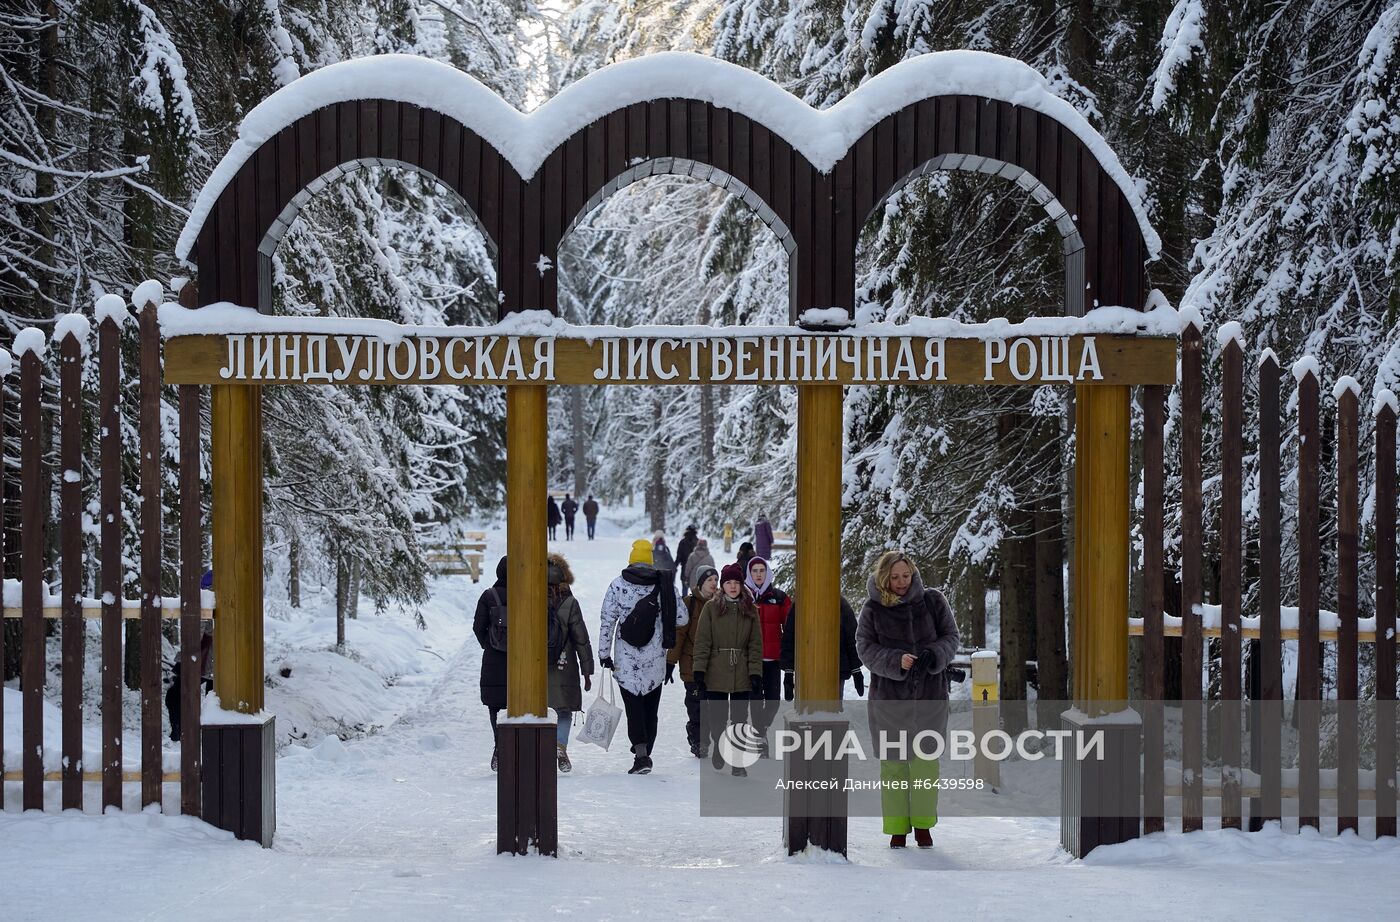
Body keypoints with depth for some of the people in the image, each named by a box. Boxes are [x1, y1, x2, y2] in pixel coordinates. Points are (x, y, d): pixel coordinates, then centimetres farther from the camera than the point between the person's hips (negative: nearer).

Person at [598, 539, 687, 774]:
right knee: (651, 709, 13)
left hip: (626, 662, -1)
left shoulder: (618, 585, -6)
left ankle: (641, 754, -14)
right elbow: (682, 618, -1)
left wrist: (604, 654, 3)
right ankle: (645, 756, 18)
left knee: (634, 707, 2)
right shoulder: (665, 584, -3)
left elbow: (607, 622, -5)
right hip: (655, 661, 1)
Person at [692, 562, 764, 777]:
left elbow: (755, 645, 5)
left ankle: (738, 761, 13)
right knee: (716, 718, 2)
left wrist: (756, 674, -3)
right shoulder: (711, 607, 1)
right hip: (716, 674, -1)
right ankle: (718, 745, 32)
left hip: (742, 675, 1)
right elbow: (702, 641, -2)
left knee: (739, 720, 4)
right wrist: (699, 670, -9)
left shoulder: (750, 610, 7)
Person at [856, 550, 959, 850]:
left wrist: (933, 655, -17)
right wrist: (896, 661, -21)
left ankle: (923, 825, 20)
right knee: (893, 763, 4)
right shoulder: (873, 608, -3)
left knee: (926, 762, 5)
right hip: (889, 697, -1)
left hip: (929, 694, 1)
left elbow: (950, 636, 4)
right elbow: (865, 647, -6)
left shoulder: (933, 601, 0)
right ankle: (897, 828, 15)